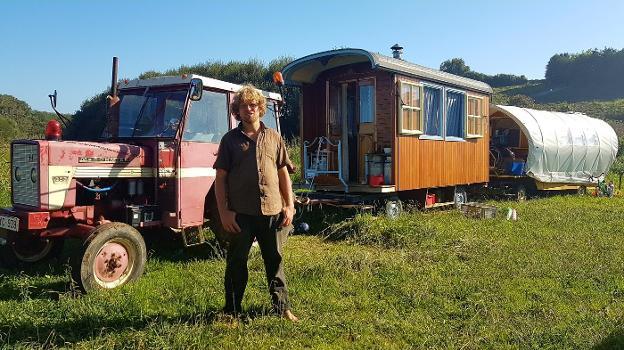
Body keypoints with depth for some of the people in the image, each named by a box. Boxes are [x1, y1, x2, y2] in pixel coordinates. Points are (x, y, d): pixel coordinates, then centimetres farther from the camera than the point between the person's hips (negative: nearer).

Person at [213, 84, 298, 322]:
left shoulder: (273, 137, 10)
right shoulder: (230, 139, 4)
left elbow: (283, 173, 11)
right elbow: (220, 178, 1)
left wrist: (289, 206, 3)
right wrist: (223, 212, -7)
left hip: (272, 211, 2)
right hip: (240, 213, -1)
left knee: (275, 260, 11)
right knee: (236, 263, 8)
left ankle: (282, 307, 23)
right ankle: (231, 311, 21)